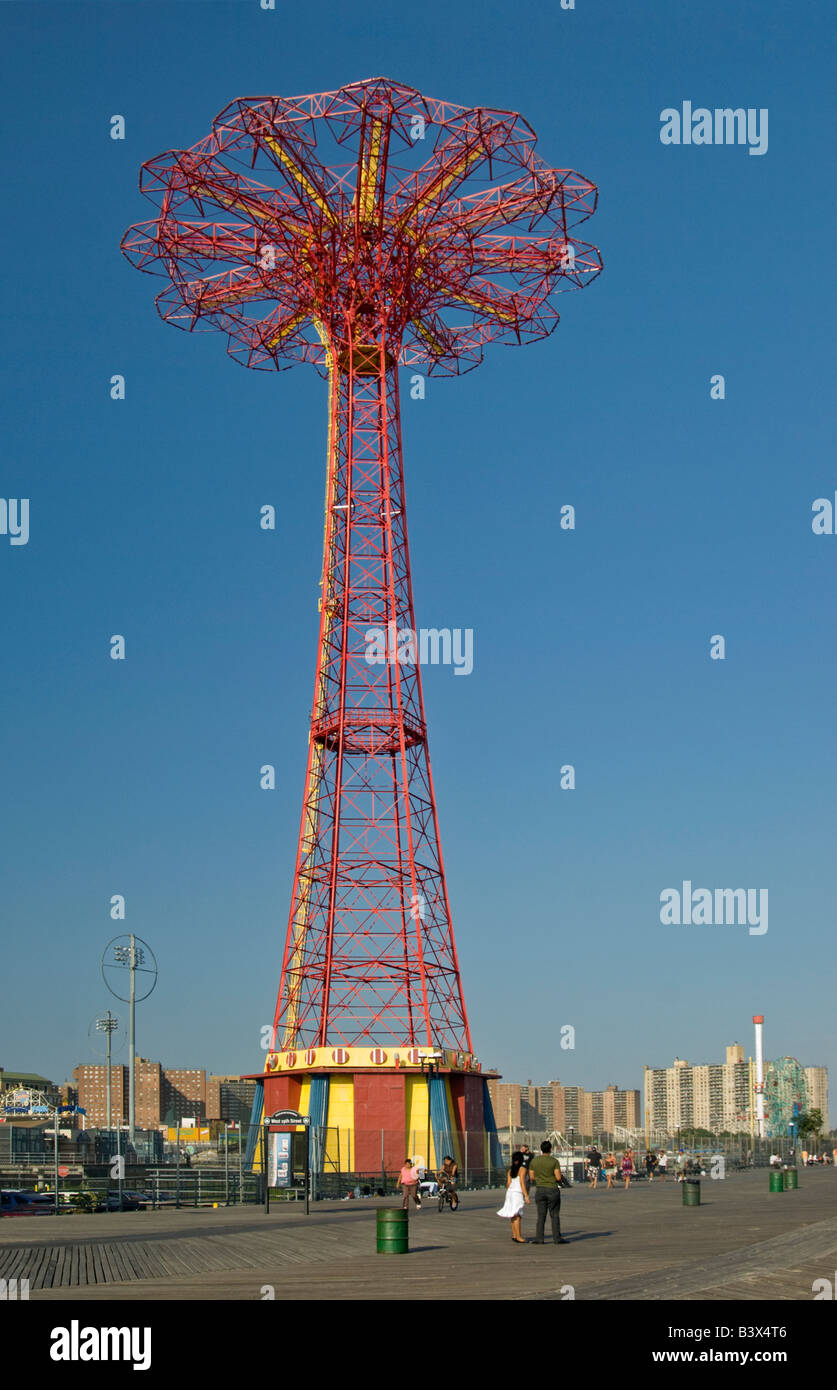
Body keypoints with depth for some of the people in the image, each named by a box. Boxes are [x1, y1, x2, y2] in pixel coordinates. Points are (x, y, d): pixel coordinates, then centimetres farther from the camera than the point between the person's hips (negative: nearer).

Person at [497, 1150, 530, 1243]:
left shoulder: (510, 1170, 10)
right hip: (518, 1193, -7)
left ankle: (514, 1235, 16)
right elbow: (522, 1183, -16)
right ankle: (518, 1237, -17)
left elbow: (508, 1184, 7)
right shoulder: (522, 1169, -9)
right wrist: (526, 1196, -17)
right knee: (517, 1216, -12)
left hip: (510, 1193, 7)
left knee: (513, 1216, 13)